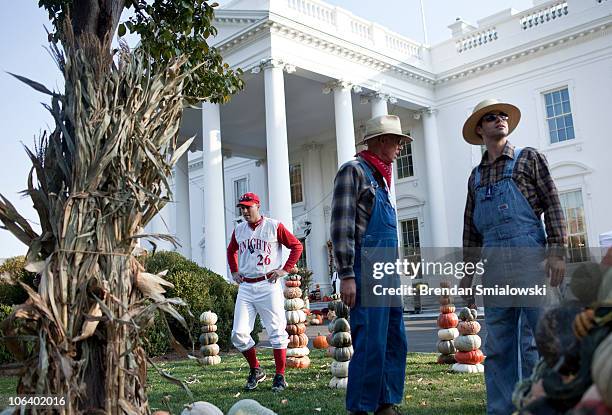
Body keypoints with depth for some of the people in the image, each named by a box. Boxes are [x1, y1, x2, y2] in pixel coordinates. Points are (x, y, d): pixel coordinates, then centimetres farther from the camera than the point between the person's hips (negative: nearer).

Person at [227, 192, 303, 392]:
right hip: (245, 287, 5)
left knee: (276, 332, -2)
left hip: (268, 285, -4)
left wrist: (285, 269, -7)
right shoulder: (239, 229, 12)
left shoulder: (274, 226, -3)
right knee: (238, 334, -1)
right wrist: (234, 271, 17)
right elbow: (231, 251, 30)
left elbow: (297, 246, 0)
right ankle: (255, 371, 18)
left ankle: (280, 376, 8)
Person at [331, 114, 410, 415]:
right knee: (370, 344, -8)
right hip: (366, 272, -9)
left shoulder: (379, 176, 21)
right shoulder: (353, 170, -5)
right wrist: (346, 276, -19)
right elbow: (341, 227, -14)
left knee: (395, 342, 11)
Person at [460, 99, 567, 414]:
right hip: (494, 265, 4)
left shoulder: (528, 158, 8)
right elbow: (471, 229, 20)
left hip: (529, 257, -4)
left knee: (535, 339, -6)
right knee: (498, 346, 6)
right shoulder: (476, 176, 19)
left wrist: (557, 252, -10)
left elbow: (552, 205, 0)